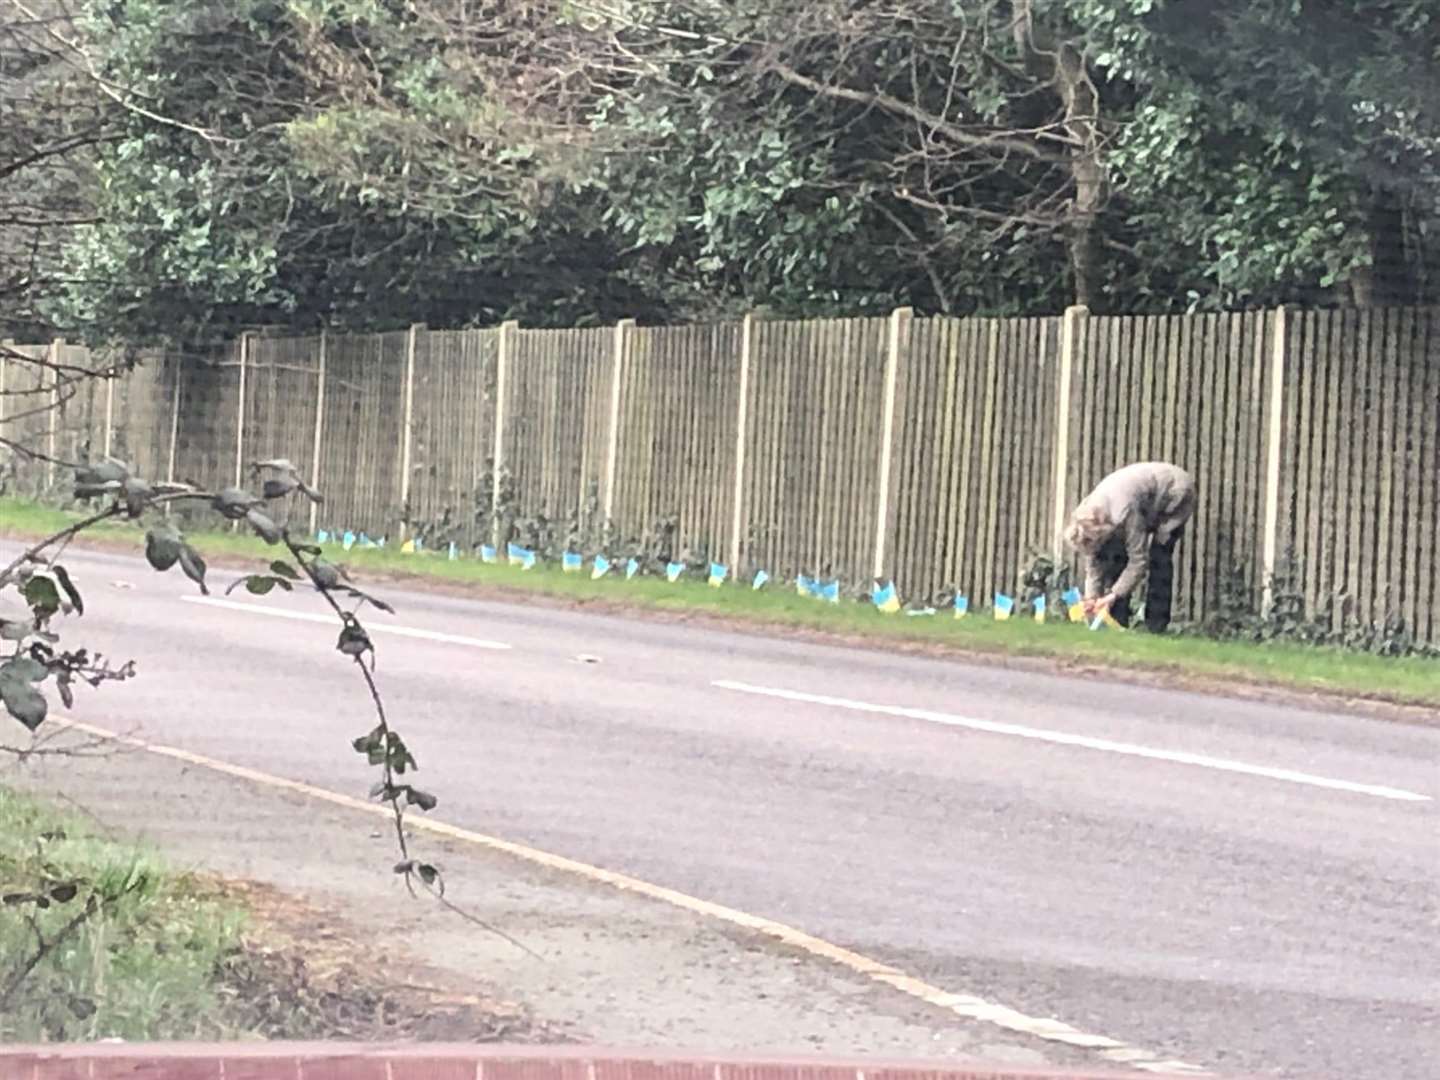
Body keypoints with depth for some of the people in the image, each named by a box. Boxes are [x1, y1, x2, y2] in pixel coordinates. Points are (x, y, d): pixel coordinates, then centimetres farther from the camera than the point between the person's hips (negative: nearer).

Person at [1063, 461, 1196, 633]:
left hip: (1176, 495, -7)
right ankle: (1117, 620, -3)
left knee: (1159, 557, -20)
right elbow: (1093, 563, -6)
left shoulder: (1124, 512, -41)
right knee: (1116, 554, -6)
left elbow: (1139, 561, -34)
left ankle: (1156, 625, -17)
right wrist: (1091, 597, -15)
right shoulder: (1090, 517, -18)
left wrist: (1114, 595, -33)